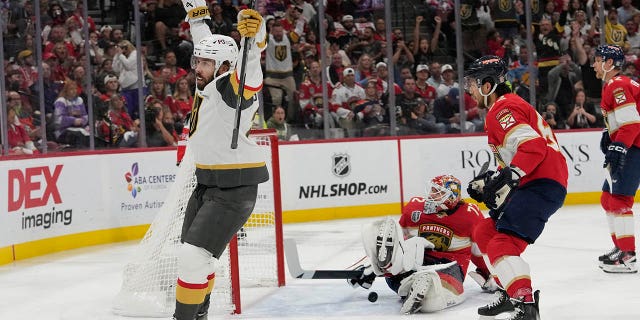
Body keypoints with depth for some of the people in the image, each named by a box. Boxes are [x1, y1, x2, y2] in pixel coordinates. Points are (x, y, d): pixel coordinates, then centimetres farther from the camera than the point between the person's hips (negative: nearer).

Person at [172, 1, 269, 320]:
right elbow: (206, 44, 25)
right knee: (191, 254, 20)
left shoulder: (232, 87, -17)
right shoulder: (208, 84, 7)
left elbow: (248, 66, -38)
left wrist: (253, 34, -56)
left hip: (234, 189, -10)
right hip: (207, 183, 10)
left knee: (194, 254, -16)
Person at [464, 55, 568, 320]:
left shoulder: (502, 110, -12)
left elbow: (533, 147, -25)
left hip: (541, 185, -11)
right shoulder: (508, 105, 22)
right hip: (532, 183, 11)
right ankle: (511, 292, 25)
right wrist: (489, 181, 19)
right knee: (484, 233, 18)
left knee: (504, 244, -21)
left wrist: (508, 177, -29)